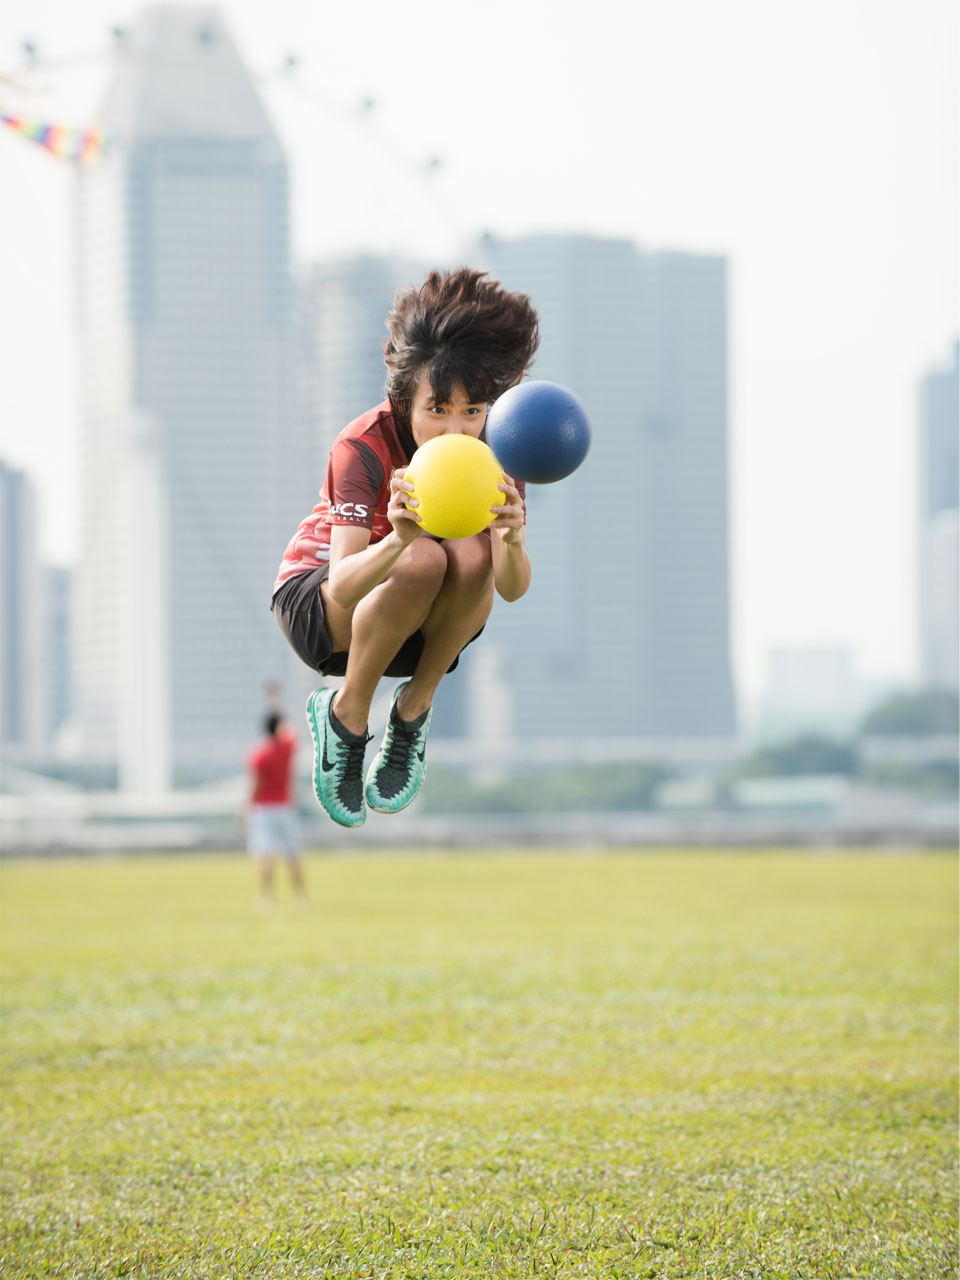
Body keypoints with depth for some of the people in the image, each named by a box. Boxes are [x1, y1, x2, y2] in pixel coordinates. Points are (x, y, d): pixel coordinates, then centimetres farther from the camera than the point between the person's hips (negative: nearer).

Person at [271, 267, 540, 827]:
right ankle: (346, 715, -14)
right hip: (315, 606, -3)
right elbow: (343, 586, -38)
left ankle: (415, 707, -10)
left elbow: (512, 589, -27)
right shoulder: (364, 447, -26)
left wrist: (514, 542, -50)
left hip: (421, 627, 3)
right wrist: (399, 539, -58)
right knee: (423, 561, -35)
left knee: (472, 553, -30)